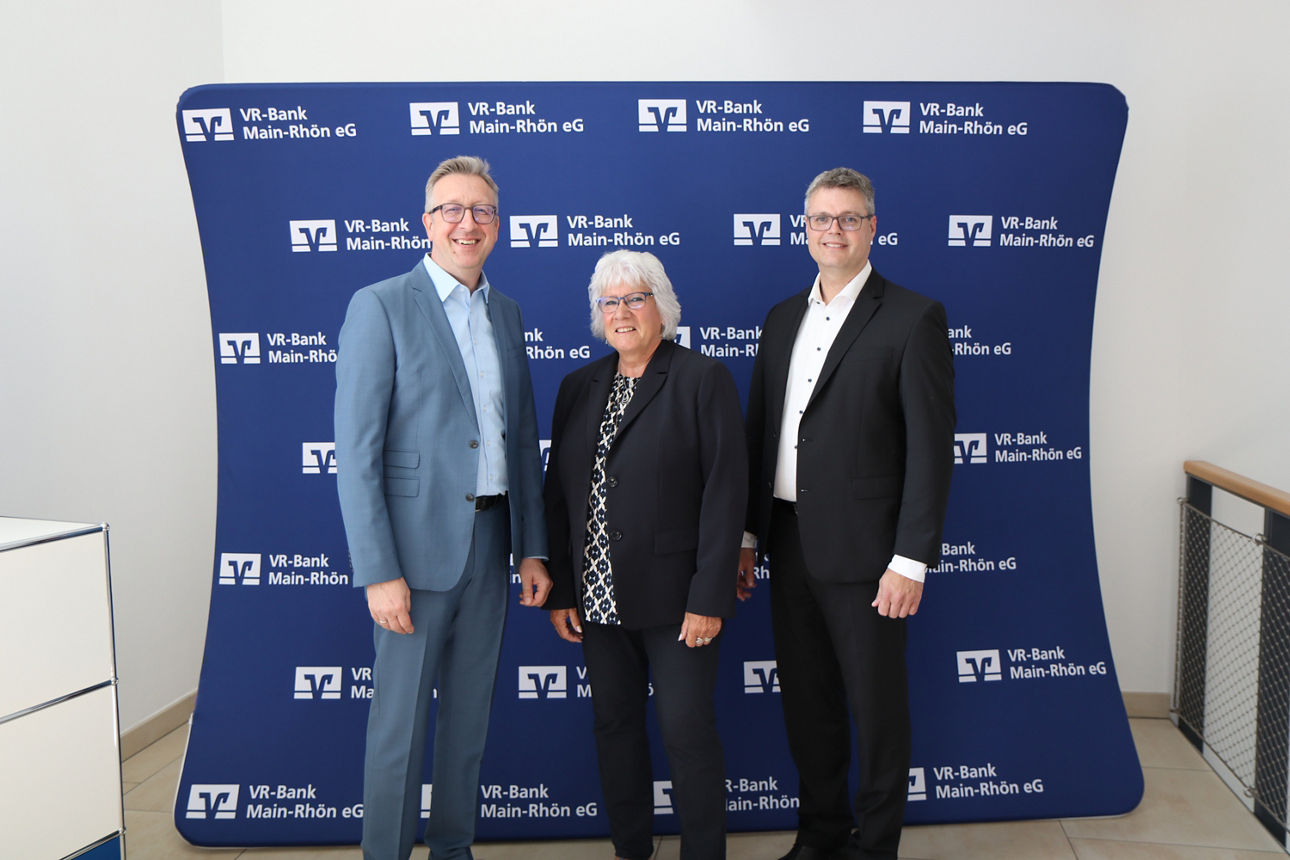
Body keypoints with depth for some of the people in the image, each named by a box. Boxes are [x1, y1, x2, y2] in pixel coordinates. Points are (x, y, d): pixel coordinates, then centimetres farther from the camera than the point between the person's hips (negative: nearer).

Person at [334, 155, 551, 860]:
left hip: (490, 544, 6)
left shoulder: (506, 314, 11)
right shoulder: (380, 306, -7)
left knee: (470, 718, 17)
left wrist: (532, 549, 10)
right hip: (417, 544, -6)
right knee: (399, 723, 5)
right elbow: (355, 451, -12)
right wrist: (379, 571, -17)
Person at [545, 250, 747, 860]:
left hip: (673, 598, -5)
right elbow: (558, 493, 10)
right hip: (597, 597, 5)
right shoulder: (578, 387, 10)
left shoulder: (704, 380, -5)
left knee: (688, 732, 3)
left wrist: (708, 598, -14)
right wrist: (559, 591, 4)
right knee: (614, 725, 15)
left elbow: (725, 491, -10)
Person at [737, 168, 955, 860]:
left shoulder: (913, 318, -7)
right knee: (805, 701, 16)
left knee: (877, 706, 8)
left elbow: (932, 447, -11)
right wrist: (746, 535, 11)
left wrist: (911, 561, -15)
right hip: (789, 546, 6)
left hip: (863, 552, -5)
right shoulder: (782, 318, 12)